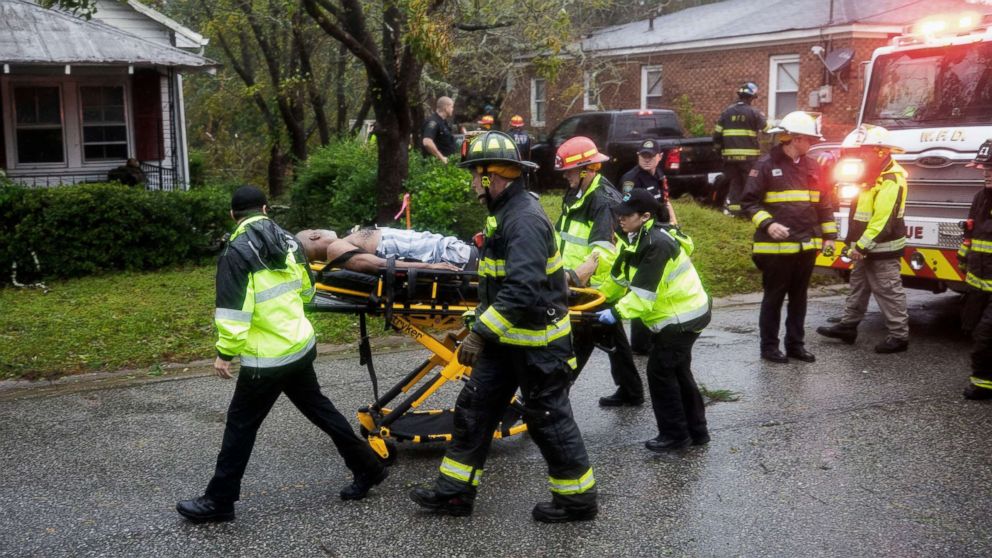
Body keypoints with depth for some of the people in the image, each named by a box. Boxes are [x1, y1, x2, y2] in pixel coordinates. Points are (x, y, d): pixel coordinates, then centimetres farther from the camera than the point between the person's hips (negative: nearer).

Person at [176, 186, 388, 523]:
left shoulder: (237, 252, -15)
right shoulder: (288, 241, 6)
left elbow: (234, 311, -20)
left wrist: (225, 353, -11)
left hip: (267, 358, -7)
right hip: (302, 346, 7)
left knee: (240, 425, 4)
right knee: (318, 408, 21)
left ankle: (219, 501, 14)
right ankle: (368, 468, 28)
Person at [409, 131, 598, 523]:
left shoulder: (525, 220, -23)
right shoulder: (505, 213, 10)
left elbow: (522, 289, -32)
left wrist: (480, 334, -30)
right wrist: (479, 325, 20)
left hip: (538, 342, -10)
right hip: (507, 337, 10)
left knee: (548, 418, 3)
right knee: (473, 407, 10)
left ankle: (578, 498, 20)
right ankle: (455, 491, 20)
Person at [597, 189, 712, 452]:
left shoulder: (657, 244, -25)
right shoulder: (639, 239, 6)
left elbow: (644, 290, -29)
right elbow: (621, 276, 15)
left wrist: (618, 312, -29)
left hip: (683, 316, -10)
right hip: (677, 313, 10)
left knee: (660, 371, -5)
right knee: (678, 371, 16)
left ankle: (675, 434, 5)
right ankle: (696, 430, 26)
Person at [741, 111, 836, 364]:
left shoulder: (812, 167, 10)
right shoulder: (766, 165, -8)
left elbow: (824, 203, 16)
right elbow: (749, 201, -9)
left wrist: (829, 234, 11)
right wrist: (768, 224, -22)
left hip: (807, 245, 6)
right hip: (777, 245, -6)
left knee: (799, 297, 13)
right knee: (774, 297, 3)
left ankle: (796, 344, 22)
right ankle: (769, 346, 13)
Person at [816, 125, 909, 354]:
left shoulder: (890, 180, -22)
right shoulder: (874, 176, 12)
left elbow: (883, 221, -27)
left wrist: (862, 246, -25)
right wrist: (858, 245, 14)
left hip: (882, 249, -10)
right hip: (867, 247, 10)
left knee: (888, 291, -4)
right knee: (858, 286, 17)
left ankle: (899, 336, 3)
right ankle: (848, 326, 26)